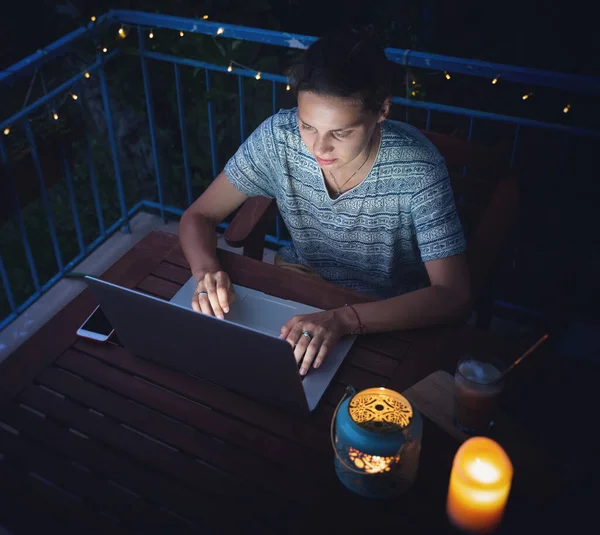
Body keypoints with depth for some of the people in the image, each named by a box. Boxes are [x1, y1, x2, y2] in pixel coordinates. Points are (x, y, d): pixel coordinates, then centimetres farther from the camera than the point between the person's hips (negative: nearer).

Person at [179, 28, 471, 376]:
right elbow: (198, 217, -10)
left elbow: (454, 296, -29)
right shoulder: (278, 137, -19)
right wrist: (207, 271, -33)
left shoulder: (416, 169, -27)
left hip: (390, 316, -1)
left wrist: (345, 319, -43)